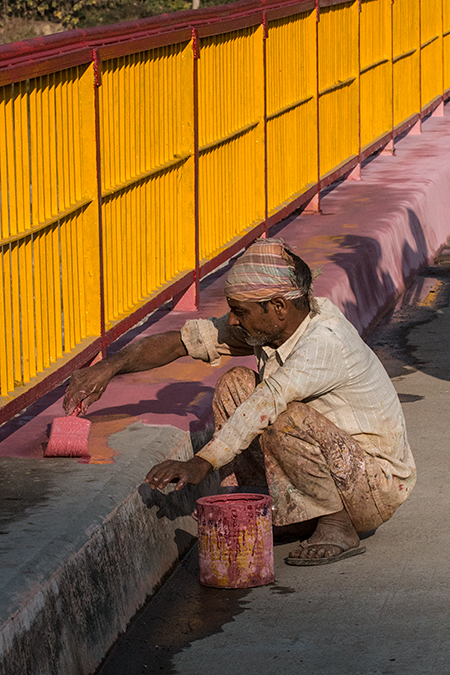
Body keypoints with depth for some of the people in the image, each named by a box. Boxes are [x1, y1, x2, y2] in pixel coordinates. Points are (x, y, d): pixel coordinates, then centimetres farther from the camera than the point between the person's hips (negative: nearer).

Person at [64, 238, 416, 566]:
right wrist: (111, 366, -11)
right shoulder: (268, 324, -4)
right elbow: (186, 339, -1)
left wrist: (201, 464, -48)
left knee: (285, 419, -33)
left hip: (379, 488, -8)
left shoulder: (324, 342, -30)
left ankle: (338, 527, -14)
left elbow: (265, 405, -40)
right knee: (235, 384, -1)